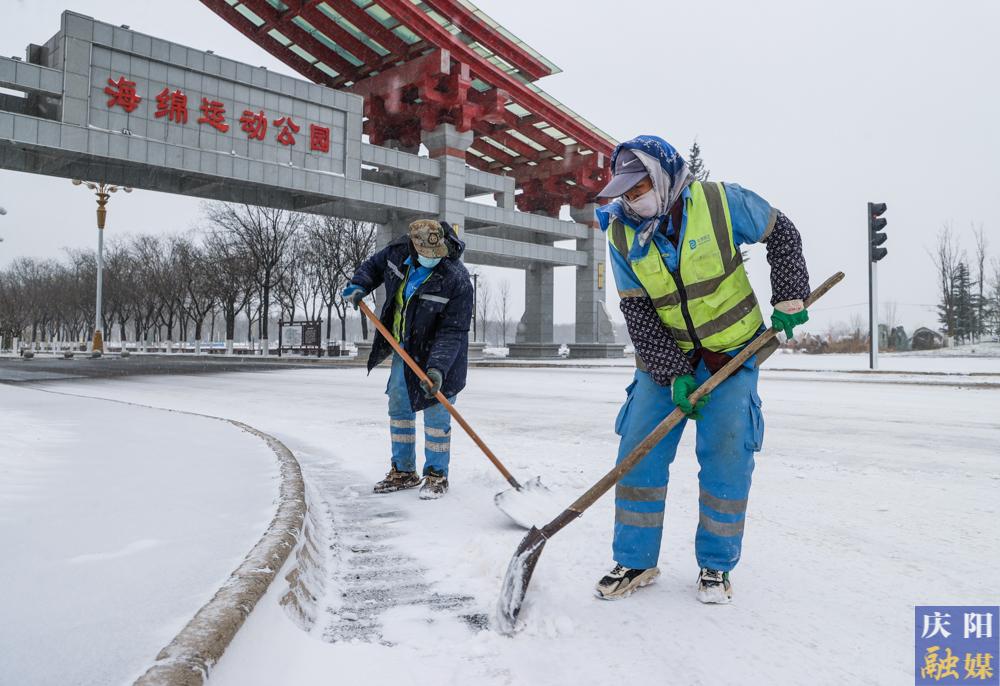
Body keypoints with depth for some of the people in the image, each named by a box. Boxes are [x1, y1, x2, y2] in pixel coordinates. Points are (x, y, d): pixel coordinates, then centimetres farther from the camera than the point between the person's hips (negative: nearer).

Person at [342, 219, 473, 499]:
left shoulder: (457, 280, -28)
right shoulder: (398, 251, -12)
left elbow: (452, 331, -26)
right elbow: (374, 265, 12)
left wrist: (438, 368, -35)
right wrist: (359, 286, -7)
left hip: (437, 353, -6)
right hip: (403, 349, 6)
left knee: (435, 415, -3)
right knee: (399, 408, 14)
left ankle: (437, 475, 14)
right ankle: (403, 471, 28)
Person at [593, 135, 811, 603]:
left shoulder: (721, 202, -15)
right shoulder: (621, 234, -9)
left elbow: (781, 234, 1)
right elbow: (637, 312, -9)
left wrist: (789, 299, -7)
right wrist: (672, 373, -17)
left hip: (734, 349, -2)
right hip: (665, 355, 2)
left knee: (726, 453, -7)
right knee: (639, 450, -4)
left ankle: (716, 564, 12)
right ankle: (635, 561, 11)